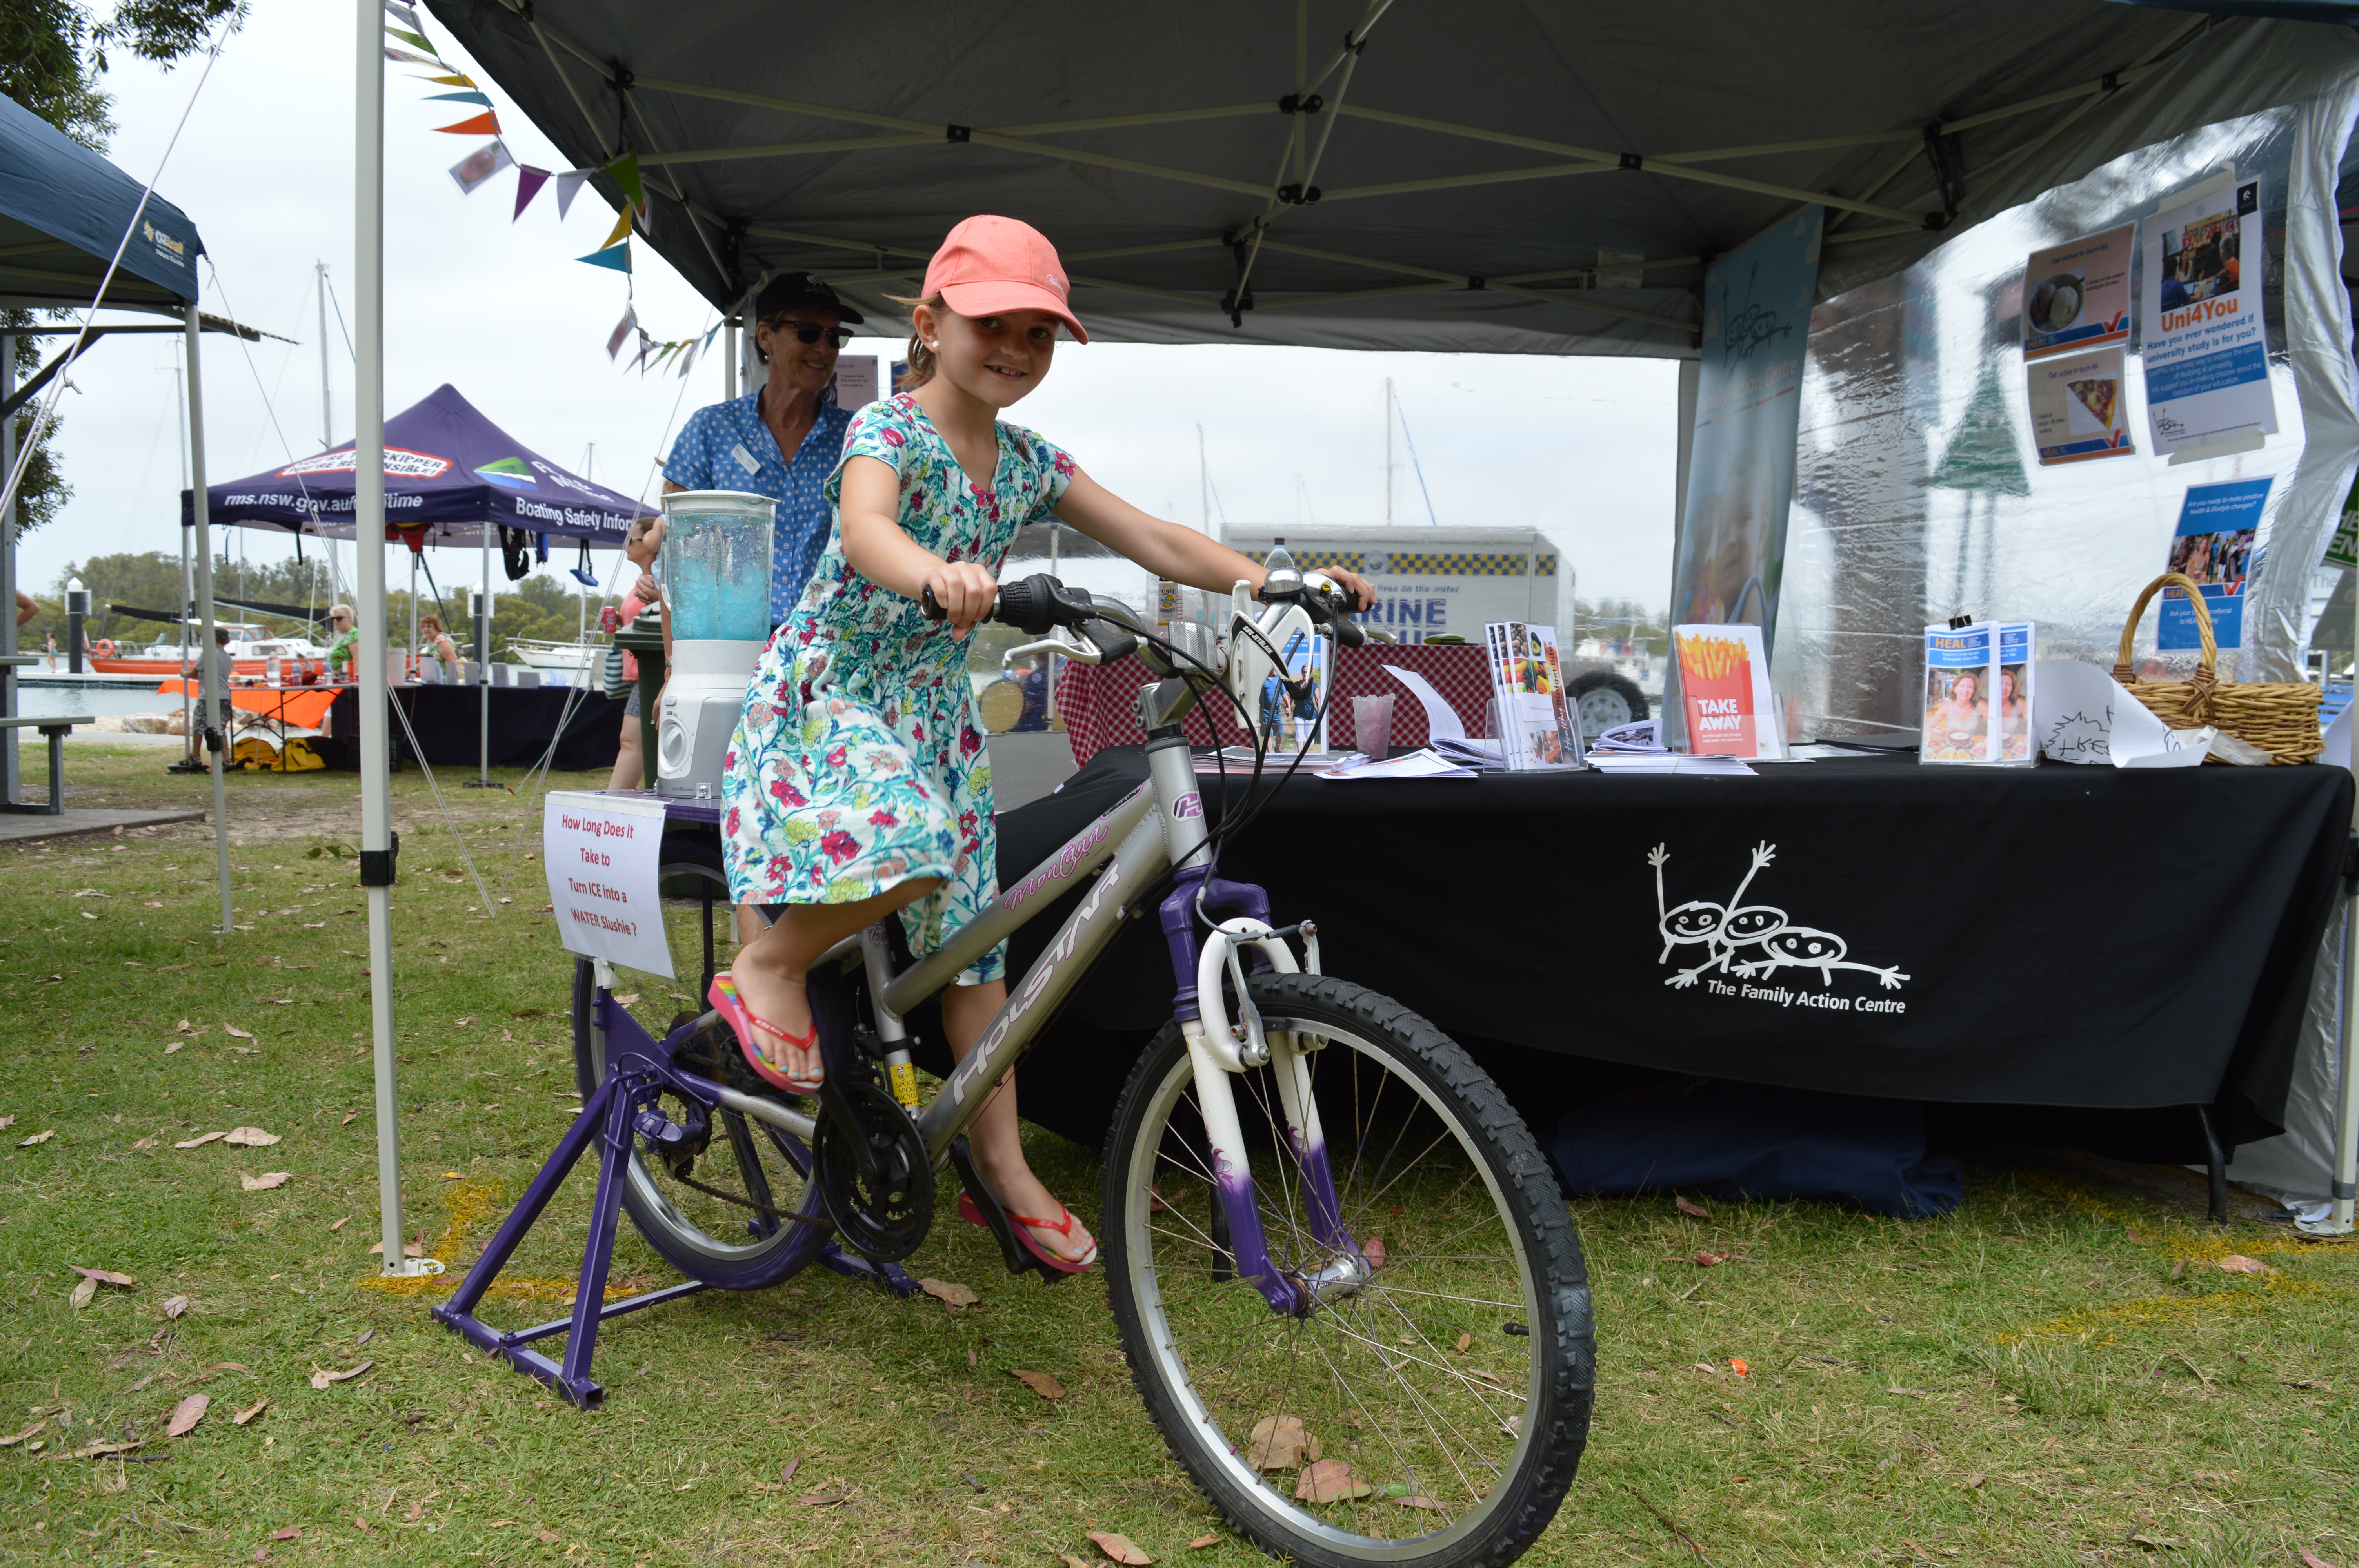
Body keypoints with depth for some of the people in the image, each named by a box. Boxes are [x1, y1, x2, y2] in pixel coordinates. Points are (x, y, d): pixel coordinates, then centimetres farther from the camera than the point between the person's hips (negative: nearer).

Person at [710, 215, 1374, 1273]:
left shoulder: (1029, 463, 4)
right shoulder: (889, 430, -15)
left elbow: (1157, 542, 1)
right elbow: (864, 528, -38)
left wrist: (1279, 580, -15)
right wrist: (939, 577, -61)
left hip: (930, 702, 7)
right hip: (829, 687, -6)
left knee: (972, 932, 7)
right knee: (909, 852, -36)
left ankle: (1004, 1164, 18)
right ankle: (768, 968, -6)